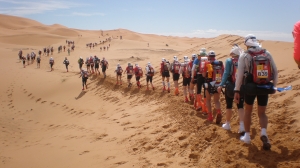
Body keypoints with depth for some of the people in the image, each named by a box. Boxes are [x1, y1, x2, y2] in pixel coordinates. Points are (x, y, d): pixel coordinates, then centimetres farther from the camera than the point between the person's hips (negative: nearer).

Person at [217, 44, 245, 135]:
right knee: (240, 106, 6)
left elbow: (226, 74, -13)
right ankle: (242, 126, -6)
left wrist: (221, 85, -12)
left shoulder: (229, 61, -7)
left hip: (230, 86, -2)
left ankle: (227, 124, 25)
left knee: (229, 105, 12)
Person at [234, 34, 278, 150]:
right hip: (265, 88, 2)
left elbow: (239, 74, -10)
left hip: (250, 87, -2)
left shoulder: (244, 56, -5)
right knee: (262, 113, 13)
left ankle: (247, 136, 23)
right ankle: (263, 132, -12)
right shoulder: (267, 54, 3)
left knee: (248, 111, 18)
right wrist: (274, 86, 15)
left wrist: (237, 91, -7)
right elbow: (275, 71, 4)